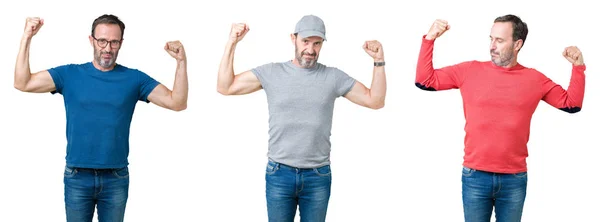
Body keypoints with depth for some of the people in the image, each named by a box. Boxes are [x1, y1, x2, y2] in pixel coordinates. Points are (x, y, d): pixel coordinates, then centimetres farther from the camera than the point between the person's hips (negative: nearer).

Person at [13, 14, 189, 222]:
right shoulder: (70, 74, 0)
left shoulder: (134, 78, 0)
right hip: (77, 177, 0)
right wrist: (26, 38, -13)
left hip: (116, 178, 0)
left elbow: (177, 103, -6)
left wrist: (181, 61, -19)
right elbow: (22, 83, -6)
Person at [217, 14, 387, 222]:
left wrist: (378, 61, -8)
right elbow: (224, 87, 1)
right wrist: (232, 43, -6)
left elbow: (375, 101, 2)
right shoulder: (271, 72, 0)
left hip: (318, 177, 1)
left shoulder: (333, 77, 1)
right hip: (279, 175, 0)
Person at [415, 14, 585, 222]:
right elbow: (424, 80, 0)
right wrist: (429, 39, -7)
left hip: (515, 180, 1)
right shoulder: (470, 71, 1)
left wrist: (578, 67, -5)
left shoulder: (534, 79, 3)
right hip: (475, 177, -1)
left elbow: (572, 104, 7)